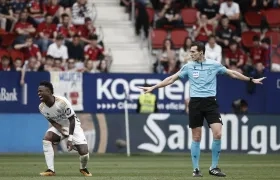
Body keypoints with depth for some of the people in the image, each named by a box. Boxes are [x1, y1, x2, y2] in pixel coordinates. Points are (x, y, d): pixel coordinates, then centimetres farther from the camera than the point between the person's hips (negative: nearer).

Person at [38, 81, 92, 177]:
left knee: (84, 153, -14)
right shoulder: (41, 107, -17)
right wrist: (62, 132, -22)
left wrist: (70, 138, -26)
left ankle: (83, 168, 22)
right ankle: (50, 170, -21)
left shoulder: (62, 102, -32)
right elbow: (52, 121, -4)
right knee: (46, 139, -27)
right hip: (59, 127, 3)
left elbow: (72, 120, -22)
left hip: (73, 126, -3)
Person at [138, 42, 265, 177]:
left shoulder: (214, 65, 3)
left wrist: (251, 80, 15)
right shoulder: (188, 66, 4)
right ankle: (196, 169, 10)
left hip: (210, 102, 0)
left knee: (218, 134, -12)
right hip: (195, 103, 0)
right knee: (196, 137, 1)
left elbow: (232, 73, 13)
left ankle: (214, 168, 1)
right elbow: (171, 79, 9)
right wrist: (153, 87, 6)